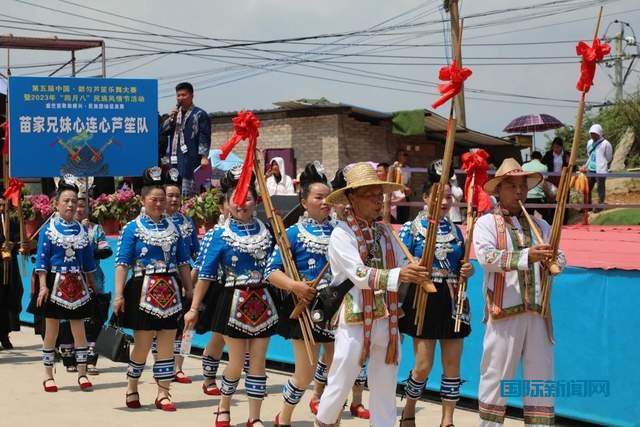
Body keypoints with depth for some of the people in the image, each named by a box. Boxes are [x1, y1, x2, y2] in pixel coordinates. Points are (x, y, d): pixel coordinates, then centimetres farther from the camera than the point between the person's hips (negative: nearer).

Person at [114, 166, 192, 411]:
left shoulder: (172, 228, 11)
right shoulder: (133, 228, -1)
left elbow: (183, 263, 13)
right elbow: (122, 263, -7)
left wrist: (189, 290, 9)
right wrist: (119, 294, -14)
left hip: (169, 292, 4)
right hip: (144, 292, -4)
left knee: (167, 345, 3)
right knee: (142, 345, 0)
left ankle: (163, 393, 10)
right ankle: (131, 389, 19)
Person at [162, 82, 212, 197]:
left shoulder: (199, 114, 0)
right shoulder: (175, 113, 21)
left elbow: (204, 137, -6)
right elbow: (164, 131, 16)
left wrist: (204, 156, -15)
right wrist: (171, 118, 0)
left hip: (190, 159, -7)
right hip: (174, 158, 7)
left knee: (188, 194, -12)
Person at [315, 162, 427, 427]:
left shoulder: (385, 232, 8)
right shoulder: (341, 234, -11)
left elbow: (401, 267, 3)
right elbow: (359, 275, -23)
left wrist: (416, 272, -20)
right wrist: (398, 276, -35)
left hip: (387, 320, 6)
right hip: (355, 321, -5)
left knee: (386, 384, 11)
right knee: (341, 382, 3)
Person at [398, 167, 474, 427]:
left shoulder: (455, 230, 11)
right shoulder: (411, 228, -2)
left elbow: (461, 268, 17)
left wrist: (468, 271, -3)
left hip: (452, 301, 4)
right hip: (424, 300, -4)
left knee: (452, 364, 3)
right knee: (423, 365, -5)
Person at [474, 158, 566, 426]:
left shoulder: (539, 225, 16)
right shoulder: (486, 223, 0)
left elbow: (560, 258, 7)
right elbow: (486, 256, -17)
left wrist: (554, 262, -18)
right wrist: (526, 256, -29)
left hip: (537, 312, 5)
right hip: (503, 312, -4)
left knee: (541, 375, 7)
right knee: (496, 375, 1)